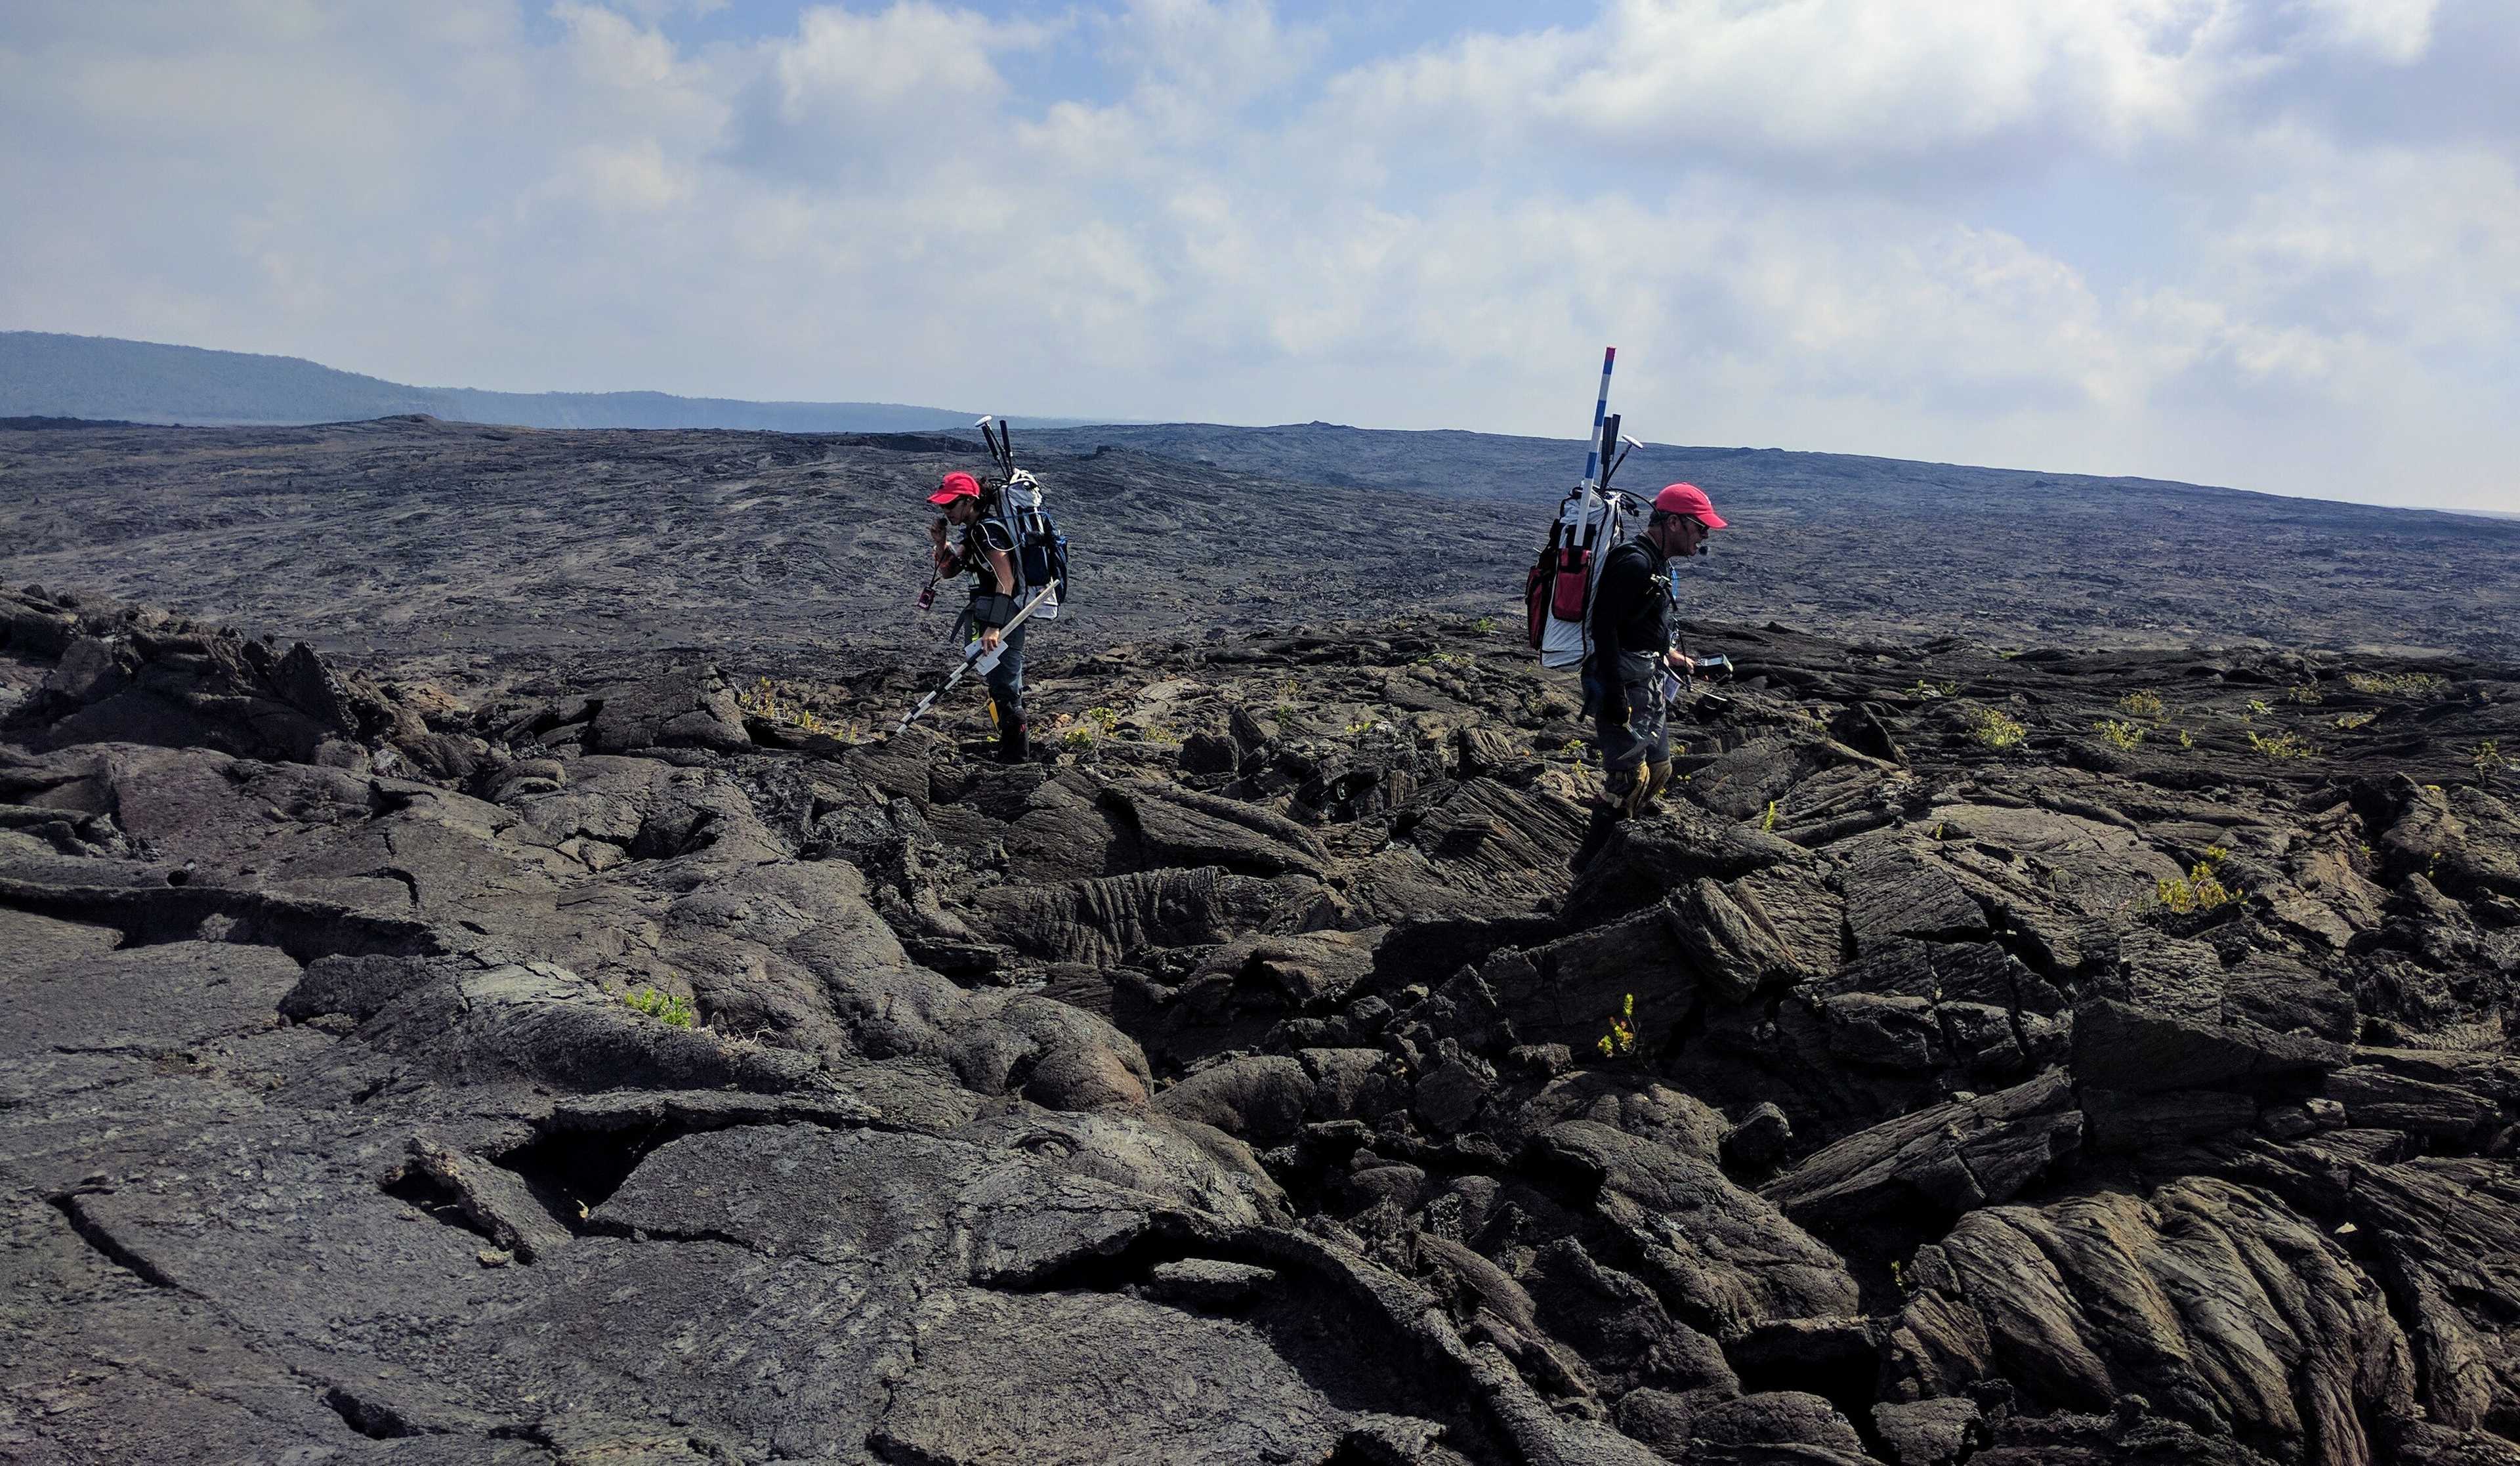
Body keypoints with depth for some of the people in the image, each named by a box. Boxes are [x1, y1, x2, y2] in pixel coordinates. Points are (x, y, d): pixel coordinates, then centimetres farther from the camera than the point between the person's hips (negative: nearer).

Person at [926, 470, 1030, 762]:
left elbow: (1006, 580, -25)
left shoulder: (989, 530, -17)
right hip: (998, 620, 11)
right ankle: (1015, 749, 27)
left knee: (1004, 688, -7)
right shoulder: (974, 532, 15)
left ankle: (1015, 754, 0)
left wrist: (994, 627, -31)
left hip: (1004, 619, -11)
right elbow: (948, 571, 20)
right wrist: (940, 543, 1)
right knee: (1007, 686, 17)